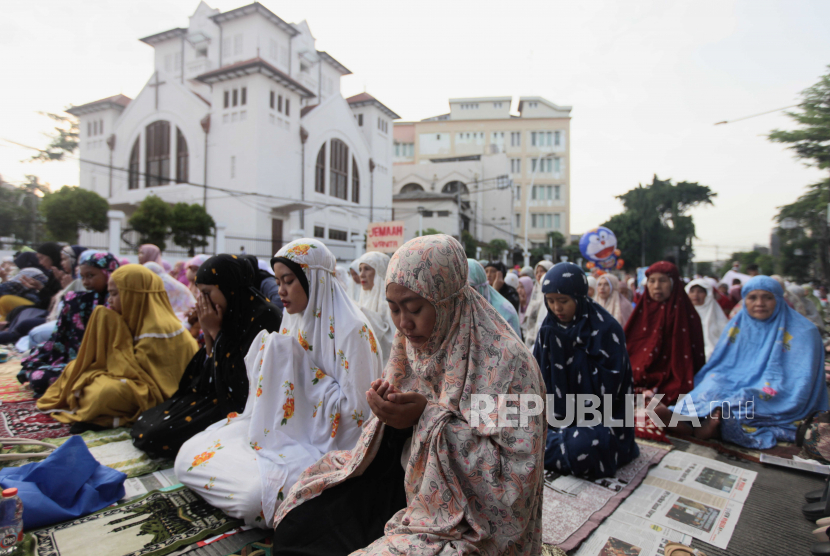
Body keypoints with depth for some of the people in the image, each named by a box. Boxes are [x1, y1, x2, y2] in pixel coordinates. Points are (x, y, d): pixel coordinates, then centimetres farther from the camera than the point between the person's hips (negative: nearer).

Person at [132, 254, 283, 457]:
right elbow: (211, 370, 10)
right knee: (144, 424, 5)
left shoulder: (263, 317, -21)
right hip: (218, 393, 9)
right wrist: (208, 333, -5)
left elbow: (242, 378, -23)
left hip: (242, 406, -8)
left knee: (157, 436, -9)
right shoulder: (231, 314, 6)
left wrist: (216, 332, -16)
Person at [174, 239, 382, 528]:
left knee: (256, 495, -30)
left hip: (324, 445, -7)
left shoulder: (352, 330, -19)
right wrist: (272, 357, -6)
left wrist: (304, 366, -19)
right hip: (285, 431, 8)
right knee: (189, 455, -2)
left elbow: (355, 410, -20)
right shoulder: (294, 322, 7)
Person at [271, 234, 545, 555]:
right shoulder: (411, 346, -2)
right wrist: (389, 413, -17)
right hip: (405, 490, 6)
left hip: (471, 524, -5)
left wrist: (429, 418, -29)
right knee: (299, 520, -1)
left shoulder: (508, 363, -22)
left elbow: (515, 470, -22)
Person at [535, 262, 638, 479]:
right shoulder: (550, 327, -1)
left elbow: (607, 385, -20)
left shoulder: (607, 328, -16)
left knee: (581, 449, -33)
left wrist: (572, 350, -25)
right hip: (558, 411, 5)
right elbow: (539, 375, 3)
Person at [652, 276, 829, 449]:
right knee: (713, 385, -30)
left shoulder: (802, 333, -2)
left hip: (778, 402, -3)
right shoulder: (738, 325, 10)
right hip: (737, 385, 3)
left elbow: (800, 384, -10)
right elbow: (720, 365, 14)